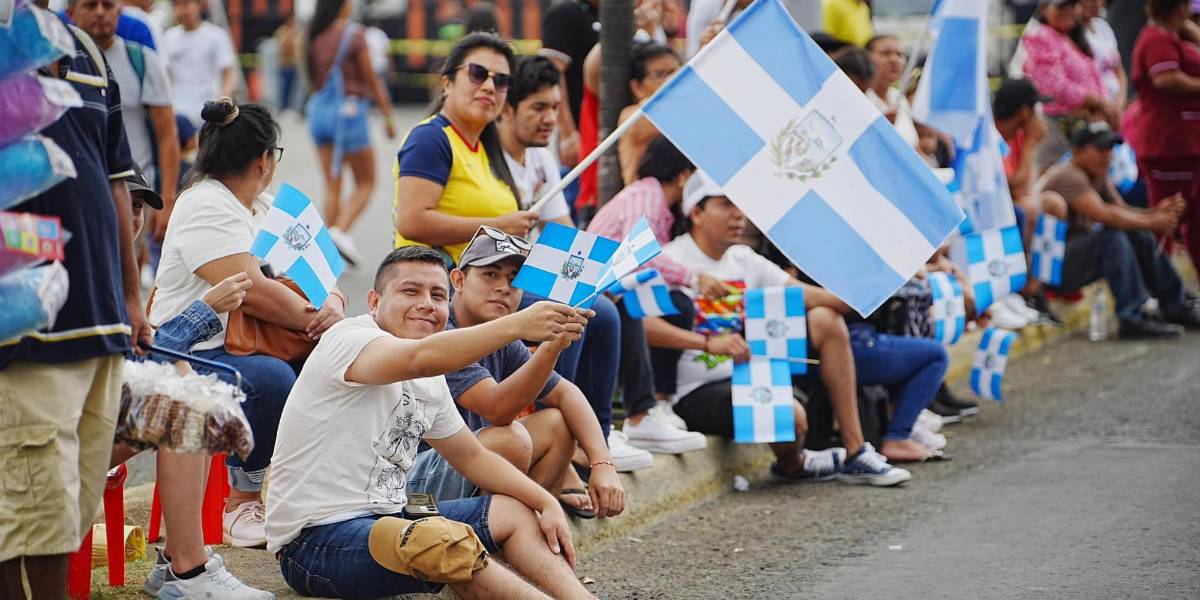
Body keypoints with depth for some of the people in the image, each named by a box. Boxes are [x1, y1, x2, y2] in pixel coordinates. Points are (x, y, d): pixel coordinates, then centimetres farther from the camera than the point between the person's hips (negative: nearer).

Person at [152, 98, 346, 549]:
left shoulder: (264, 209, 18)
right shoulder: (205, 206, -11)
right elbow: (250, 291, -22)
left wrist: (334, 306, -8)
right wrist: (316, 321, -14)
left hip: (247, 350, 8)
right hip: (191, 356, -8)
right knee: (272, 380, -37)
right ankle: (243, 502, -19)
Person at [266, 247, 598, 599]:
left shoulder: (431, 384, 13)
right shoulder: (350, 338, -15)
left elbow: (472, 457, 20)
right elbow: (422, 358, -36)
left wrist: (547, 503, 7)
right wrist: (517, 325, -43)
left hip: (389, 521, 10)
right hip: (315, 537, -10)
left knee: (516, 513, 10)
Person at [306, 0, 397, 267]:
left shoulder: (313, 35, 2)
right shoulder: (353, 33, -12)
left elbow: (312, 79, 9)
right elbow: (371, 79, -7)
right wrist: (388, 115, 1)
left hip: (319, 111, 5)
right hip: (350, 110, -5)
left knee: (332, 185, 11)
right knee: (365, 183, 7)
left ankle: (332, 251, 10)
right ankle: (341, 230, -14)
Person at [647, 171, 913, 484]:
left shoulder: (744, 259, 12)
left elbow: (800, 294, 4)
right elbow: (640, 323, -30)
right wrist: (708, 343, -41)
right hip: (696, 393, -8)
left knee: (825, 320, 2)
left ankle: (855, 454, 0)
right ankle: (791, 465, 8)